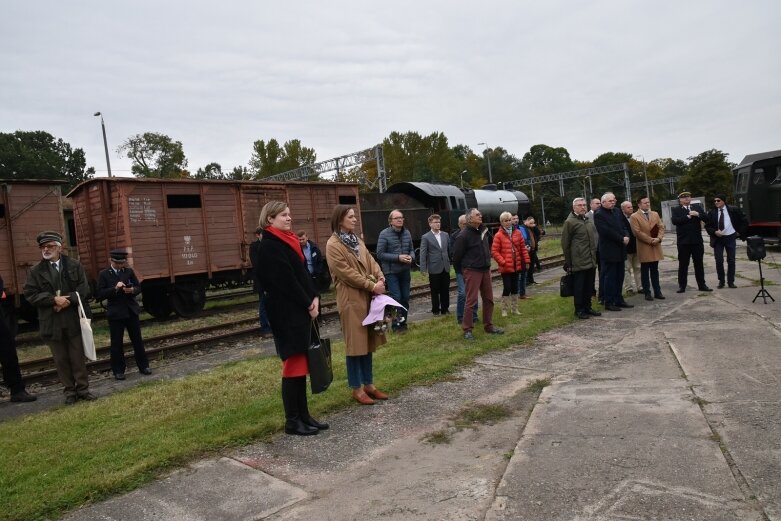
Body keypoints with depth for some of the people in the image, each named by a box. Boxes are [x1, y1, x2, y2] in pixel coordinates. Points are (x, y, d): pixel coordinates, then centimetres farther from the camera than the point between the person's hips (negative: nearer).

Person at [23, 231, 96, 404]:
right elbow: (30, 294, -4)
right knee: (61, 359, 8)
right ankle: (69, 391, 19)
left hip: (74, 320, -1)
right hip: (52, 323, 1)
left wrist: (68, 300, -16)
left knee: (78, 357, 7)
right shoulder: (35, 271, 3)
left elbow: (84, 289, -2)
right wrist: (54, 300, -16)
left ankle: (83, 388, 17)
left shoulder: (75, 265, 3)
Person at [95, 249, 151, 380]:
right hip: (115, 313, -3)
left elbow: (139, 287, 7)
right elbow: (99, 295, -11)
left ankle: (143, 366, 19)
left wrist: (132, 290, -15)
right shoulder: (104, 274, -4)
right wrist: (115, 288, -23)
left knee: (137, 339, 9)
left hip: (131, 310, 3)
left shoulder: (129, 271, 5)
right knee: (116, 343, 5)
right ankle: (118, 370, 15)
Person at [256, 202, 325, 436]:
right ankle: (292, 421, 9)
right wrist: (308, 304, -12)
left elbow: (303, 272, 13)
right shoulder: (269, 246, -12)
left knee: (301, 364, 11)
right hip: (286, 313, -9)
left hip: (301, 311, 9)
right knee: (293, 365, -2)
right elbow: (286, 280, -17)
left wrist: (314, 298, 0)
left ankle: (303, 415, 20)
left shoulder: (289, 241, 15)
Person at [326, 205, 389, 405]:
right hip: (351, 299, -8)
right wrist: (372, 285, -16)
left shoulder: (357, 240, 15)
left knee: (368, 342, 13)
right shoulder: (333, 245, -11)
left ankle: (369, 385, 23)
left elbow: (370, 261, 11)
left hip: (367, 297, 8)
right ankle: (357, 389, 11)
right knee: (355, 344, -1)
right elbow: (346, 272, -17)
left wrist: (380, 278, -8)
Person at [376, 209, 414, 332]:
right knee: (396, 298, -6)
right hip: (391, 272, -5)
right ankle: (396, 324, 7)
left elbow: (411, 249, 13)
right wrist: (398, 257, -19)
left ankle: (403, 322, 26)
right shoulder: (384, 234, -11)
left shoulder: (407, 233, 5)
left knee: (405, 298, 11)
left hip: (405, 271, 5)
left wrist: (411, 257, -10)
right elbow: (380, 254, -12)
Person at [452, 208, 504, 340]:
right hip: (472, 271, -7)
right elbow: (456, 255, -9)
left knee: (489, 299, 12)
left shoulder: (483, 230, 7)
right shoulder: (464, 235, -14)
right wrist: (461, 271, 0)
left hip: (485, 270, 7)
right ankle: (467, 329, 4)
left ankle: (488, 326, 24)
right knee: (471, 300, -5)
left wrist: (488, 263, 18)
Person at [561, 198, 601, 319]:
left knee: (589, 286, 12)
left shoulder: (588, 220, 15)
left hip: (591, 261, 7)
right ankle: (579, 310, 10)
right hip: (578, 262, -7)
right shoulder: (570, 222, -8)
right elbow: (565, 243, -8)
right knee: (579, 287, 1)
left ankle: (587, 307, 23)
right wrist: (568, 263, -8)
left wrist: (595, 256, 16)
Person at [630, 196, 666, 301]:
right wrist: (650, 240, -15)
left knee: (655, 270, 10)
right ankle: (647, 293, 10)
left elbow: (661, 227, 7)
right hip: (644, 248, -5)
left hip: (656, 246, 5)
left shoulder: (655, 214, 13)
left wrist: (659, 238, -11)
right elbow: (637, 232, -14)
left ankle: (657, 292, 15)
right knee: (645, 271, 3)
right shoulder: (634, 217, -6)